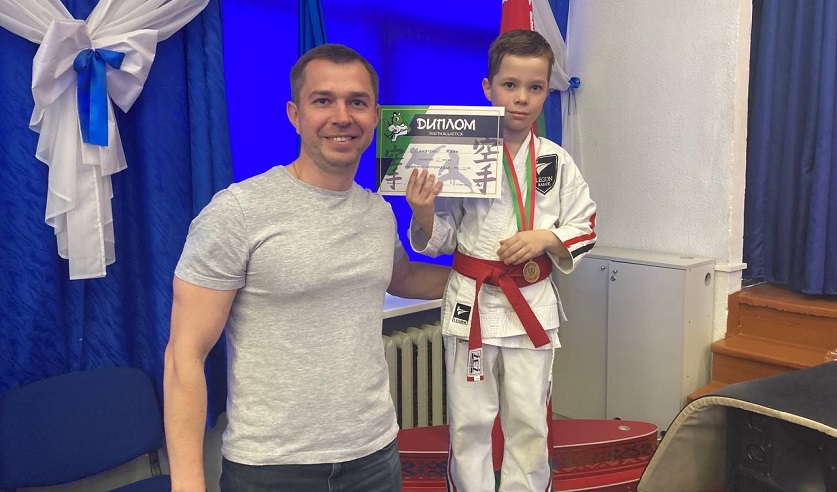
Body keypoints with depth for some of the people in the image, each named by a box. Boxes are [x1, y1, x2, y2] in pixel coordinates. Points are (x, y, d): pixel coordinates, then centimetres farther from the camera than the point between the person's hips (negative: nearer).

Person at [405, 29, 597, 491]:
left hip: (533, 304, 2)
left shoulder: (556, 162, -1)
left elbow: (585, 228, 5)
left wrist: (545, 237, -13)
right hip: (471, 302, -1)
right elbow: (439, 241, -3)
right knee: (468, 422, 12)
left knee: (529, 423, 14)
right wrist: (423, 215, -23)